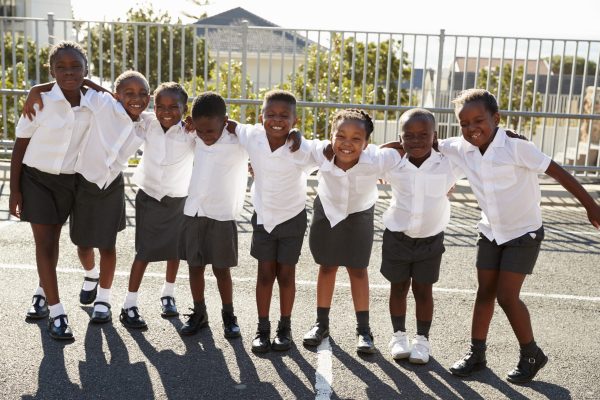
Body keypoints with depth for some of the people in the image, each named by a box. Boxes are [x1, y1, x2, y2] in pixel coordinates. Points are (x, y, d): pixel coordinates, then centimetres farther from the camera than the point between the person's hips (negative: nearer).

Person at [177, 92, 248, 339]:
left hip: (222, 217, -4)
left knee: (221, 269, 5)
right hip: (193, 213, 5)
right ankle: (199, 313, 24)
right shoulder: (196, 140, -1)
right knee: (195, 266, 11)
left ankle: (228, 315, 21)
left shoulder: (239, 144, -15)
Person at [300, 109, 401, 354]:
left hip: (359, 215, -1)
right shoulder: (321, 153, -34)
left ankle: (363, 329, 22)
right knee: (327, 268, 14)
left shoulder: (377, 160, -38)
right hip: (327, 211, 1)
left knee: (358, 270, 9)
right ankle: (321, 323, 29)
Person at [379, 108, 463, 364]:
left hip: (430, 239, -1)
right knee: (398, 288, 14)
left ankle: (422, 339, 27)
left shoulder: (449, 165, -15)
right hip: (396, 237, 1)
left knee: (423, 291, 10)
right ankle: (399, 335, 31)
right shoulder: (392, 166, -13)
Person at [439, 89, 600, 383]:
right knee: (485, 292, 11)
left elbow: (558, 172, -20)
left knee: (506, 296, -7)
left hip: (524, 232, -5)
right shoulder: (460, 149, -11)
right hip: (490, 232, 6)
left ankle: (531, 355, 16)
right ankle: (477, 353, 25)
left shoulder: (516, 147, -26)